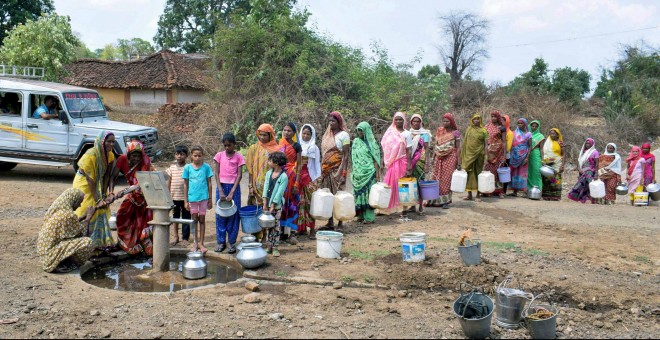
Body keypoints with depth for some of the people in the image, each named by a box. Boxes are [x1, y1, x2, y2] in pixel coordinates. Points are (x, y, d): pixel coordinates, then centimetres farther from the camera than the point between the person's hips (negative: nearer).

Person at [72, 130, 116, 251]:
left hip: (96, 185, 7)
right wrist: (97, 200, -27)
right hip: (83, 184, -7)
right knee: (87, 213, -9)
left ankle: (101, 242, 17)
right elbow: (90, 179, -27)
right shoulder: (91, 155, -27)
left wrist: (104, 194, -13)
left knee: (101, 210, 7)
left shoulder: (110, 155, -6)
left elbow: (106, 175, -5)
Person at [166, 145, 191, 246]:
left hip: (185, 197, -3)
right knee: (175, 217, 13)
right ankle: (176, 237, 23)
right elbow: (168, 182, 10)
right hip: (174, 197, 3)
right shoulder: (172, 167, 6)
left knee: (186, 218, 4)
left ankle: (185, 238, 14)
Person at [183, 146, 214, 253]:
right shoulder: (187, 167, -1)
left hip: (203, 197, -1)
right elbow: (185, 184, 3)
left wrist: (210, 199, 3)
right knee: (194, 220, 10)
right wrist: (186, 201, 2)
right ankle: (195, 242, 22)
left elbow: (209, 183, 3)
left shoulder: (206, 167, -2)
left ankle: (201, 243, 14)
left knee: (202, 219, 6)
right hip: (192, 197, 1)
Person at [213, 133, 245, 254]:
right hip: (221, 186, 2)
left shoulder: (238, 157, -2)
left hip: (234, 187, -1)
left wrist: (232, 193, -15)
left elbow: (239, 175, -7)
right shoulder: (219, 155, 2)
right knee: (220, 214, 5)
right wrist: (221, 191, -10)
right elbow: (216, 173, 0)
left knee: (234, 214, 2)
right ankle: (221, 242, 15)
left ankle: (232, 242, 11)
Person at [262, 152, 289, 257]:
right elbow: (266, 188, 1)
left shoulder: (284, 177, -13)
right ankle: (269, 246, 18)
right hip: (268, 203, 5)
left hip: (277, 205, -5)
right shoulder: (269, 173, 4)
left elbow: (279, 193, -14)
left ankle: (274, 247, 8)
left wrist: (272, 206, -14)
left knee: (276, 226, 2)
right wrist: (265, 204, -5)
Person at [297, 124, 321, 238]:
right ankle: (301, 227, 12)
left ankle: (312, 229, -2)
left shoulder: (314, 148, 5)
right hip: (298, 177, 2)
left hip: (310, 177, -2)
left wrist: (317, 178, -2)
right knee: (300, 202, 3)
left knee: (310, 203, -4)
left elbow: (317, 164, 5)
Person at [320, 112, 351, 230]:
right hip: (326, 170, 6)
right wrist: (321, 169, 11)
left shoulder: (343, 135, -3)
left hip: (337, 170, -6)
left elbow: (346, 154, -9)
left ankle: (340, 223, 1)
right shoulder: (327, 135, 16)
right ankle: (330, 222, 11)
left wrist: (342, 170, -17)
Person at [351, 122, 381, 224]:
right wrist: (353, 172, 12)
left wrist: (377, 173, -11)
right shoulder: (355, 142, 12)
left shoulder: (372, 143, -1)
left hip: (369, 172, -5)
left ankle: (369, 217, -1)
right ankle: (361, 215, 12)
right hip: (358, 173, 5)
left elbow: (376, 159, -4)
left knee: (368, 193, -4)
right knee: (358, 193, 5)